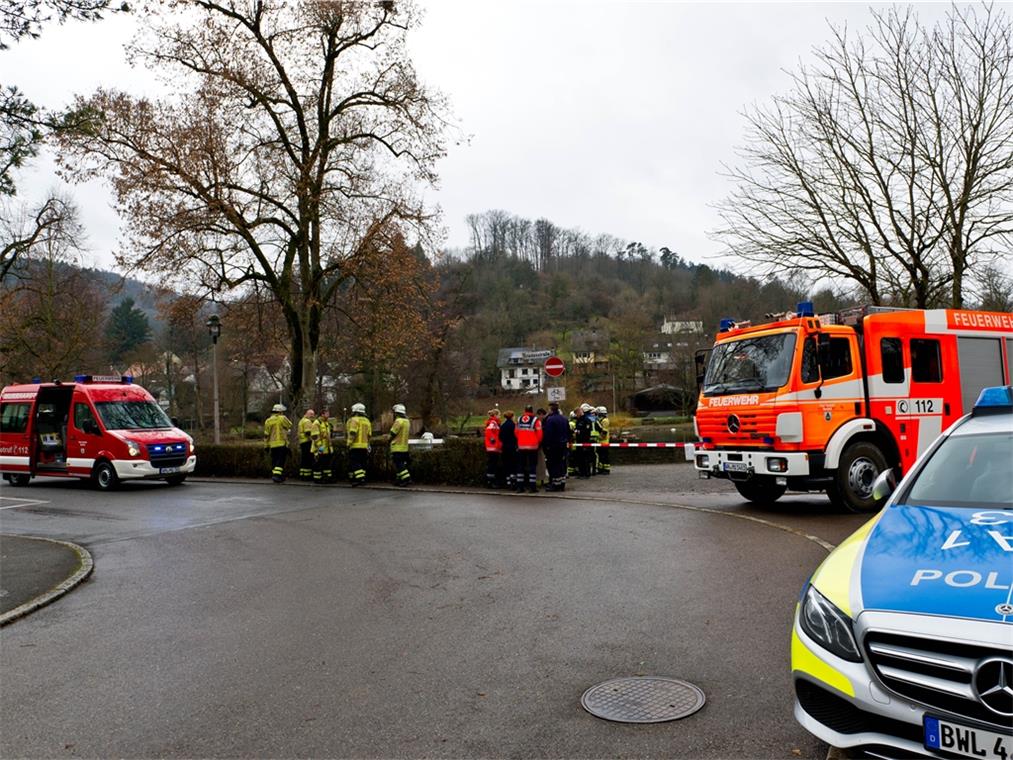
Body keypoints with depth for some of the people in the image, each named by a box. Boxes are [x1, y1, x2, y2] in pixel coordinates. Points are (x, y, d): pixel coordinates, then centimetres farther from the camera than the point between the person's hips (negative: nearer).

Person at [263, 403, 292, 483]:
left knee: (274, 461, 11)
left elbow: (266, 435, 9)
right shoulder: (282, 418, -7)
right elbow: (290, 426, 4)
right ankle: (276, 474, -18)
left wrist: (266, 445, 14)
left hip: (272, 444, 5)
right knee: (281, 460, -5)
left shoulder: (268, 421, 8)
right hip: (282, 443, -5)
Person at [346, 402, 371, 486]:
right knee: (362, 463, 12)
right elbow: (369, 435, 17)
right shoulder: (367, 421, 16)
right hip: (364, 446, 7)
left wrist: (349, 443, -14)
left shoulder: (354, 420, -8)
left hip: (355, 446, -7)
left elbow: (352, 433, -18)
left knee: (354, 463, -7)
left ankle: (360, 478, -18)